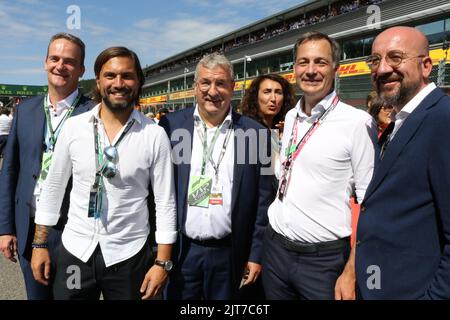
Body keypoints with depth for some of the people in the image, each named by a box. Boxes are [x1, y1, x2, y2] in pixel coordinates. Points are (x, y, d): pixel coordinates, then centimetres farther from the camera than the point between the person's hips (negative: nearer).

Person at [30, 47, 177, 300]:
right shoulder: (74, 127, -3)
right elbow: (53, 187, 6)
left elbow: (165, 201, -7)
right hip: (74, 251, 2)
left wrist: (162, 263, -8)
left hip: (129, 255, -2)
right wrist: (40, 244, 7)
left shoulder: (155, 135, -10)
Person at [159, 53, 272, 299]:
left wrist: (257, 254, 0)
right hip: (180, 251, 1)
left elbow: (262, 200, 0)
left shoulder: (255, 133, -4)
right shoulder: (171, 125, -3)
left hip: (230, 254, 0)